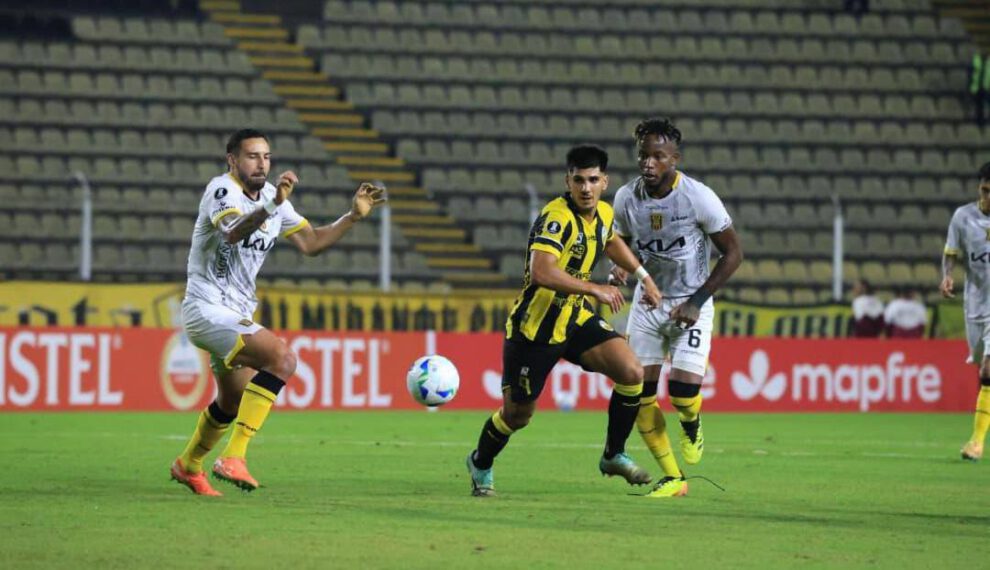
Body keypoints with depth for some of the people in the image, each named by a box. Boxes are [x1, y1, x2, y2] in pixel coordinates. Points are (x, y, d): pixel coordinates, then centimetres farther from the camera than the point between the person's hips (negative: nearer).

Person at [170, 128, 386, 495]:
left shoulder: (272, 195, 8)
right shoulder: (221, 190, -16)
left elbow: (310, 242, 11)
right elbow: (234, 232, -37)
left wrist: (354, 216, 0)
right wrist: (272, 206, -52)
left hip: (237, 313, 10)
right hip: (207, 309, -10)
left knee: (234, 402, 25)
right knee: (282, 358, -28)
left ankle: (188, 466, 49)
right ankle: (234, 458, -30)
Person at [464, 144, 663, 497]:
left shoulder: (604, 213, 2)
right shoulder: (557, 217, -24)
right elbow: (542, 271, -39)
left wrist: (643, 276, 25)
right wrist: (594, 290, -36)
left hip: (577, 318, 7)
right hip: (535, 326, -6)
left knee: (631, 373, -13)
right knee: (517, 415, 4)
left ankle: (614, 455, 6)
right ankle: (481, 464, 35)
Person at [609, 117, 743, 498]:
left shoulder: (699, 198, -19)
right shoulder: (627, 198, -7)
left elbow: (733, 253, -10)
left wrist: (697, 302, -15)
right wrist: (620, 268, -14)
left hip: (691, 305, -4)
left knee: (683, 390, -18)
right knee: (639, 392, -3)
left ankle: (692, 424, 21)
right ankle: (673, 479, 11)